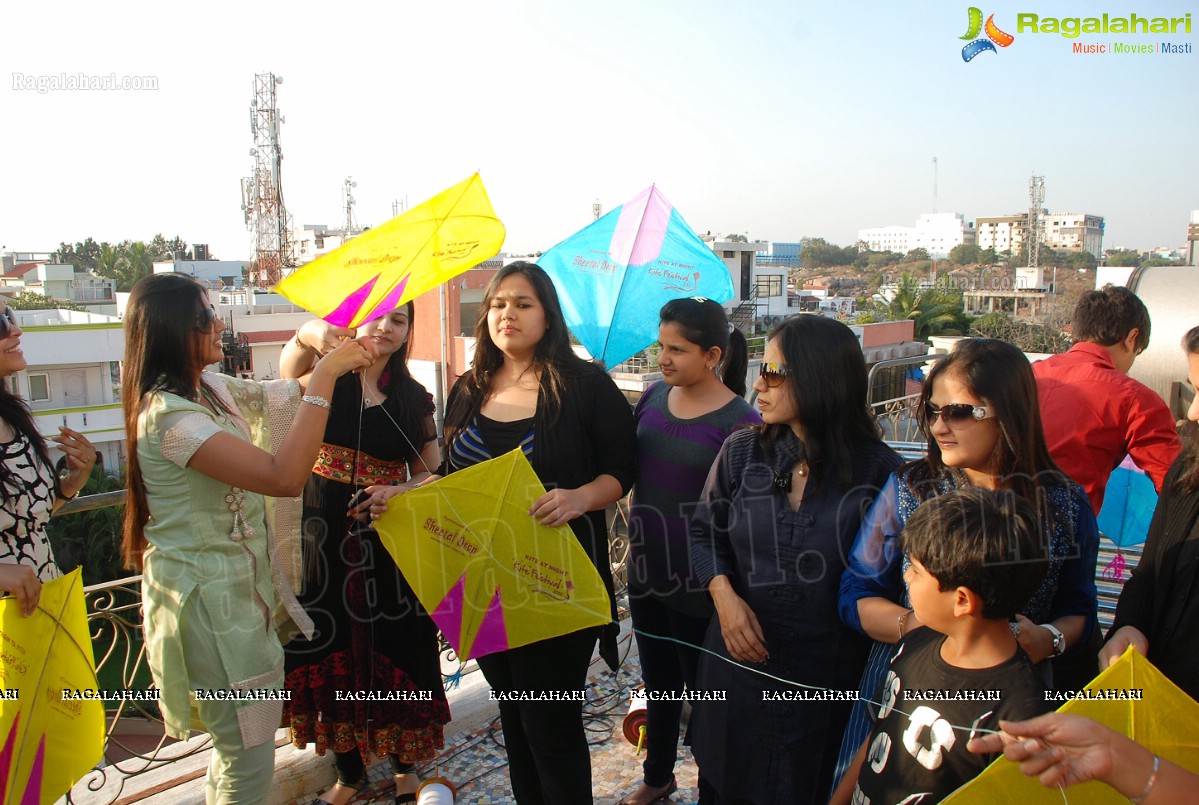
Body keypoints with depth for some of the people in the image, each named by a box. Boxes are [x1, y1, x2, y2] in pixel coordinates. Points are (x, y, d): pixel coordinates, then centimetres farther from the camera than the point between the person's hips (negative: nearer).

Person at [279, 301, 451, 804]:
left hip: (389, 540, 1)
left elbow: (432, 474, 4)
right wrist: (312, 334, -43)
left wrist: (397, 491, -16)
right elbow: (290, 365, -22)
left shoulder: (413, 398, 5)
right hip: (324, 536, 0)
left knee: (395, 650, 6)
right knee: (334, 653, 9)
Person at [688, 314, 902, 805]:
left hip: (830, 673, -2)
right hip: (741, 655, 3)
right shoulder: (741, 452, -3)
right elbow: (705, 531, 6)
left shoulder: (879, 470, -13)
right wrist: (724, 594, -8)